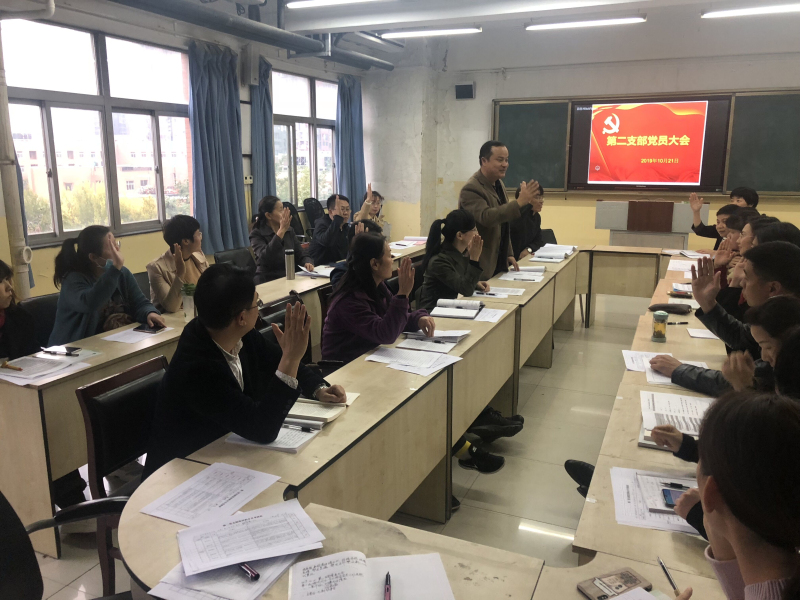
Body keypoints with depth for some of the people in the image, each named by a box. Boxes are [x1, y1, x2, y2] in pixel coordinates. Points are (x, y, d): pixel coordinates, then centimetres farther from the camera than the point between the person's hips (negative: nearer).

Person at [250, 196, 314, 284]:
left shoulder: (289, 230, 12)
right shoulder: (257, 234, -5)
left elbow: (302, 255, 10)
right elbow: (265, 258, -23)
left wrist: (308, 263, -14)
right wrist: (282, 230, -22)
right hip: (269, 281, -5)